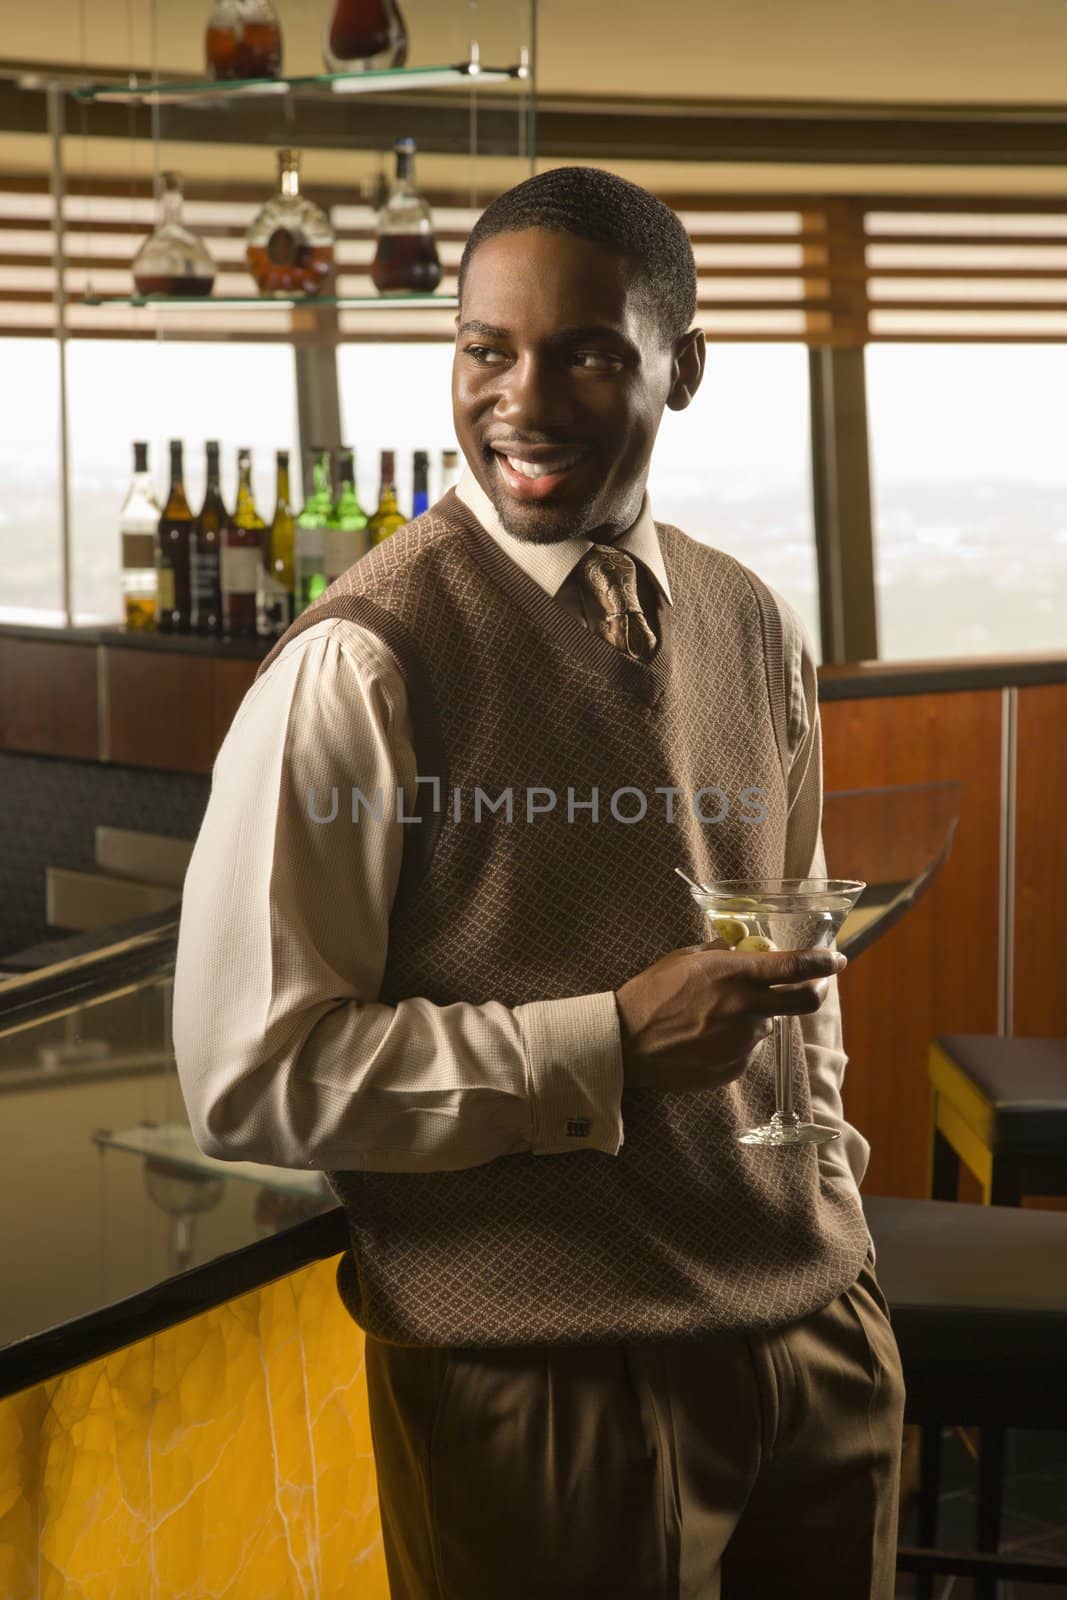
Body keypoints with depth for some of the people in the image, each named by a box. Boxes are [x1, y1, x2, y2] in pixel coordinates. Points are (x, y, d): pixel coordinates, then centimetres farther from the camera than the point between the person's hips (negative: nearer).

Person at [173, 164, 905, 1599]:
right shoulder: (360, 665, -14)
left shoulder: (756, 632, 7)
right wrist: (612, 1048, -22)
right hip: (544, 1383, -6)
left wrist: (822, 1177, 7)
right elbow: (249, 1079, -17)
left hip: (821, 1327, 6)